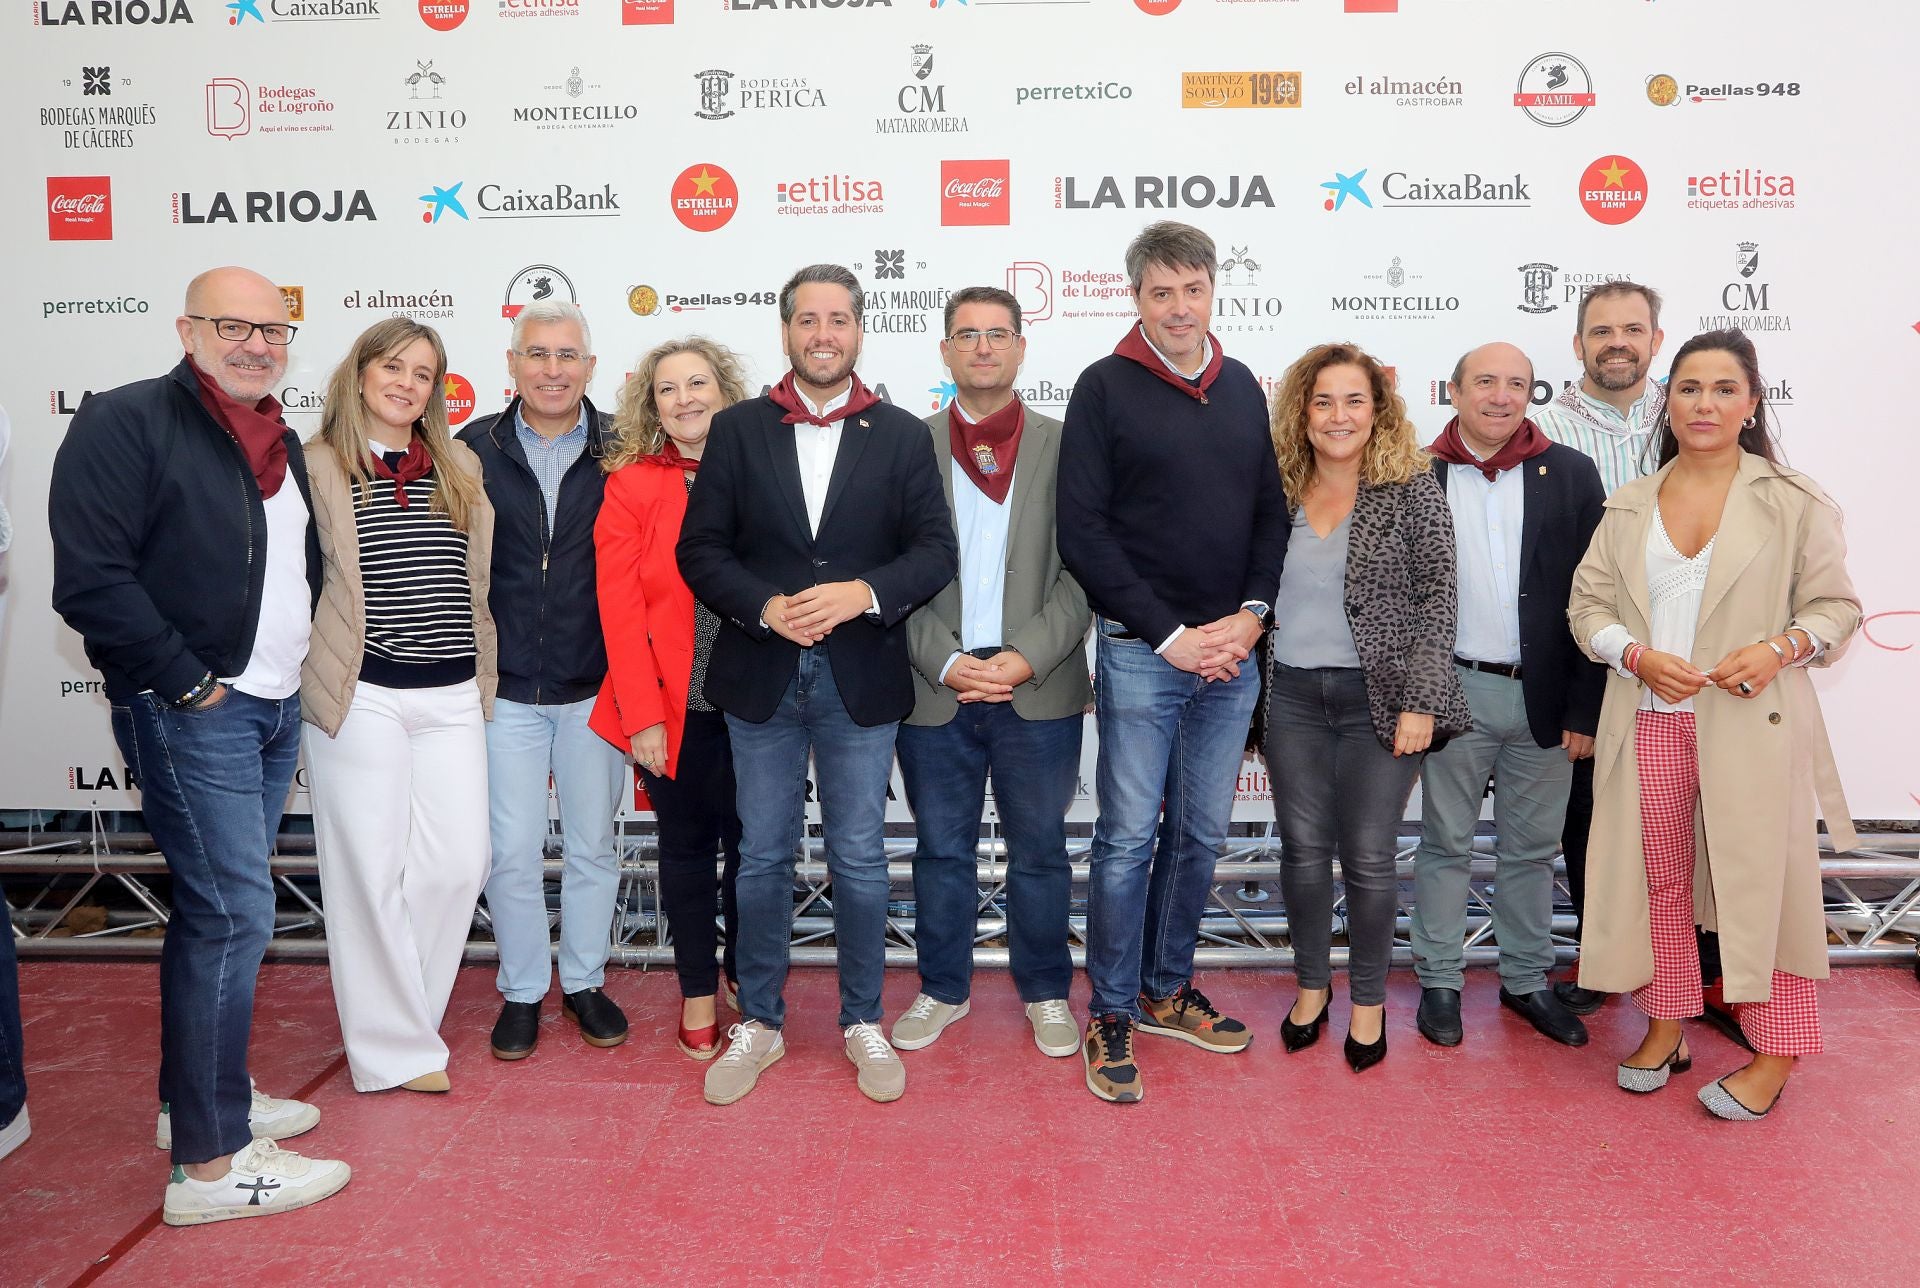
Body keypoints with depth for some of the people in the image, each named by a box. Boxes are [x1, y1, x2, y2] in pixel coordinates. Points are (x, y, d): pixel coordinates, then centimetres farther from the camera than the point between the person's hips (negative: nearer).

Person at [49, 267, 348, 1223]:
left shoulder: (281, 444, 13)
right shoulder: (125, 423, -10)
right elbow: (91, 581, -18)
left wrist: (297, 670, 11)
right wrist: (187, 681, -17)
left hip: (274, 708, 8)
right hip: (188, 712, -8)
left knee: (214, 908, 16)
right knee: (233, 913, -9)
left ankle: (196, 1097, 30)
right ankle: (208, 1163, 0)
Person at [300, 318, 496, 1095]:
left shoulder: (460, 467, 13)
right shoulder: (315, 468, -2)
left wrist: (484, 675, 15)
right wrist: (307, 678, -4)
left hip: (452, 696, 5)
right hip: (361, 698, -4)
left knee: (460, 864, 3)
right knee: (372, 872, 2)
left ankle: (398, 1016, 24)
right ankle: (396, 1051, 16)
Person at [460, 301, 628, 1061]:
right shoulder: (475, 449, 0)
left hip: (596, 687, 0)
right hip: (505, 688, 0)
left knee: (592, 844, 12)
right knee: (512, 851, 6)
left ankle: (583, 982, 30)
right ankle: (522, 991, 25)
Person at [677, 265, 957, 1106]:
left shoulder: (901, 435, 4)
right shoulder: (737, 430, 5)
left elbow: (935, 551, -2)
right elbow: (700, 549, 0)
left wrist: (863, 593, -18)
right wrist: (766, 608, -15)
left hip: (860, 680, 0)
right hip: (761, 675, 1)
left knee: (860, 859, 7)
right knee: (763, 856, 10)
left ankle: (862, 1022, 24)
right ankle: (759, 1022, 25)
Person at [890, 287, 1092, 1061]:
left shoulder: (1066, 448, 3)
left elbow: (1082, 574, -2)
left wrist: (1025, 658, -14)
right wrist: (947, 662, -11)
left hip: (1039, 690, 0)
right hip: (935, 690, 1)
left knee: (1039, 850, 11)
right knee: (942, 850, 13)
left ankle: (1046, 993, 29)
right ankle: (943, 989, 30)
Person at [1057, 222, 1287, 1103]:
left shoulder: (1242, 388, 11)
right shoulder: (1104, 388, -4)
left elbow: (1271, 512, 13)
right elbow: (1083, 533, -9)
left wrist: (1250, 615, -3)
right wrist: (1169, 634, -12)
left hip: (1232, 654, 5)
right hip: (1141, 654, -5)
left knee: (1202, 833, 13)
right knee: (1129, 837, 0)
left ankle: (1166, 988, 29)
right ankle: (1111, 1013, 14)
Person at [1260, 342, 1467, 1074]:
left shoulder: (1411, 488, -4)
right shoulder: (1281, 491, 6)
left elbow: (1436, 600, -6)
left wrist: (1421, 702, -12)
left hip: (1378, 698, -3)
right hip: (1292, 695, 3)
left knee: (1368, 859, 3)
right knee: (1303, 849, 10)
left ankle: (1368, 1000, 22)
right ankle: (1312, 985, 29)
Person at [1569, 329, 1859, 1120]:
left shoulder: (1793, 501, 1)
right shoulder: (1629, 506, 10)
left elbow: (1836, 606, 3)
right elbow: (1587, 604, 7)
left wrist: (1780, 647, -17)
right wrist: (1639, 656, -11)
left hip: (1750, 722, -3)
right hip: (1649, 721, 3)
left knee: (1762, 880, 1)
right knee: (1656, 878, 11)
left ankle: (1775, 1054, 15)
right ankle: (1666, 1028, 27)